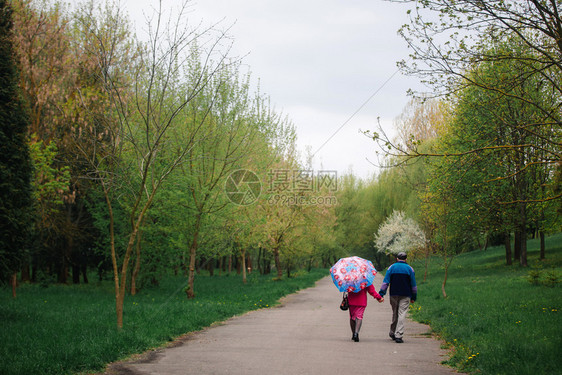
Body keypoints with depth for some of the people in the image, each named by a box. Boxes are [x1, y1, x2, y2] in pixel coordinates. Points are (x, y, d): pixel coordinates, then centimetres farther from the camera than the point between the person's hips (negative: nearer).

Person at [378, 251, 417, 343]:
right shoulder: (409, 269, 3)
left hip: (394, 294, 2)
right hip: (405, 296, -2)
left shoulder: (391, 267, 3)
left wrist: (381, 293, -5)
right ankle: (398, 335, -14)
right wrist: (414, 297, 11)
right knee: (402, 314, -5)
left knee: (395, 313, 16)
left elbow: (385, 281, -4)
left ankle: (392, 332, 24)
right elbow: (413, 285, 4)